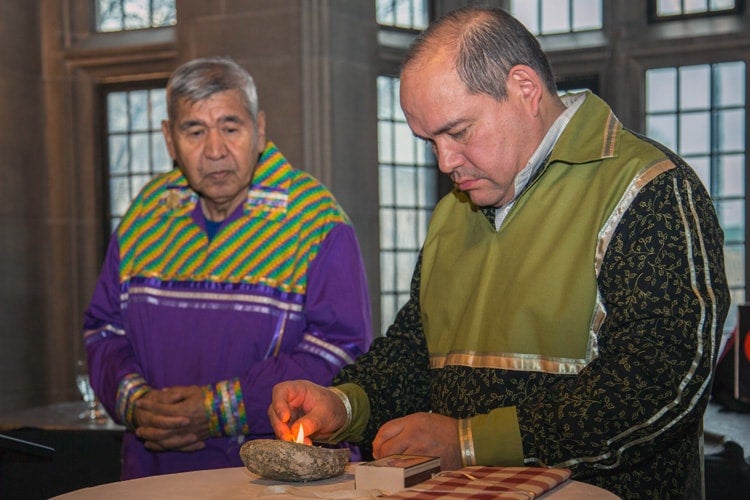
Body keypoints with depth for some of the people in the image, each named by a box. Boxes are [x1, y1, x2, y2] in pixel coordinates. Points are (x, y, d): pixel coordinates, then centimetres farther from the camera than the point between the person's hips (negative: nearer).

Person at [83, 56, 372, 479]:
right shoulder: (146, 215, 10)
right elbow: (103, 330, 15)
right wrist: (134, 401, -4)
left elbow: (341, 352, -11)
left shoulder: (316, 221, -4)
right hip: (156, 472, 4)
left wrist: (221, 410, -14)